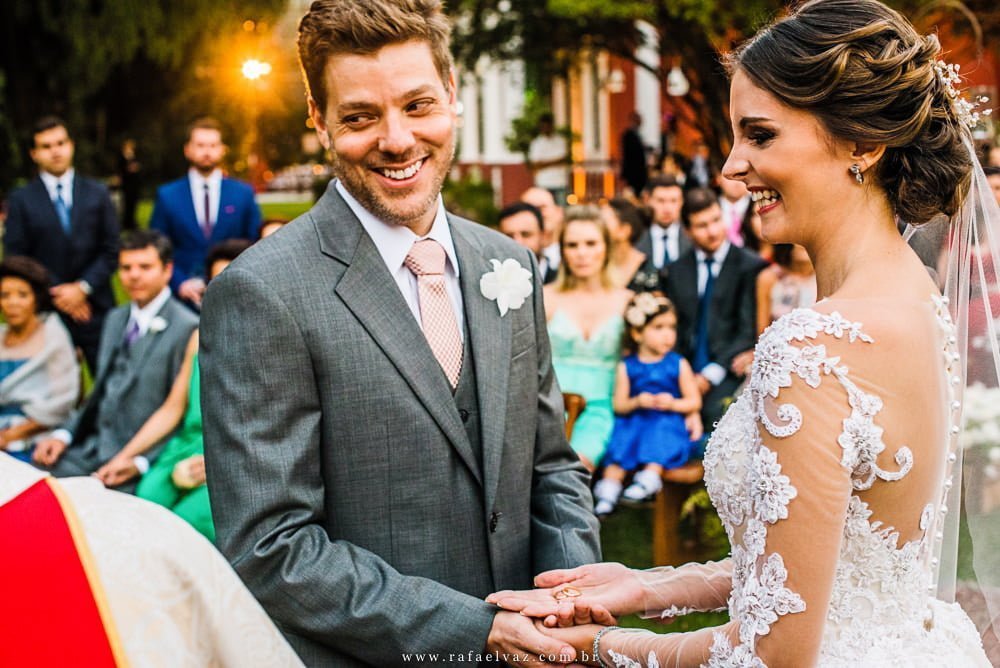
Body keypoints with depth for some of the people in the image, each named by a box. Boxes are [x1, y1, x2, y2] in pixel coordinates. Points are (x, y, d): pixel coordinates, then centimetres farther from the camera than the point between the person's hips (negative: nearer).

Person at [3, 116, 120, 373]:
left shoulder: (97, 194, 8)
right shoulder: (21, 200, 3)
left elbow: (111, 250, 5)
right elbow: (15, 259, 0)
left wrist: (83, 288, -9)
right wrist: (55, 294, -8)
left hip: (95, 308, 1)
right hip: (46, 311, -1)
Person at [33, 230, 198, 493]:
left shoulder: (187, 329, -10)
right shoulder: (115, 319, 18)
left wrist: (140, 462, -20)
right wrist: (64, 434, 6)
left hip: (142, 455, -7)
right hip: (93, 449, 7)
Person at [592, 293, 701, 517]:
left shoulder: (679, 365, 6)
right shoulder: (627, 367, 7)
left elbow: (695, 401, 4)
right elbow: (619, 405, 4)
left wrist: (673, 403, -15)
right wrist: (637, 402, -16)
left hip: (669, 422, -1)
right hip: (633, 421, 1)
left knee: (660, 438, -31)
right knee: (621, 440, -25)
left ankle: (648, 480, -43)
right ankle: (608, 490, -29)